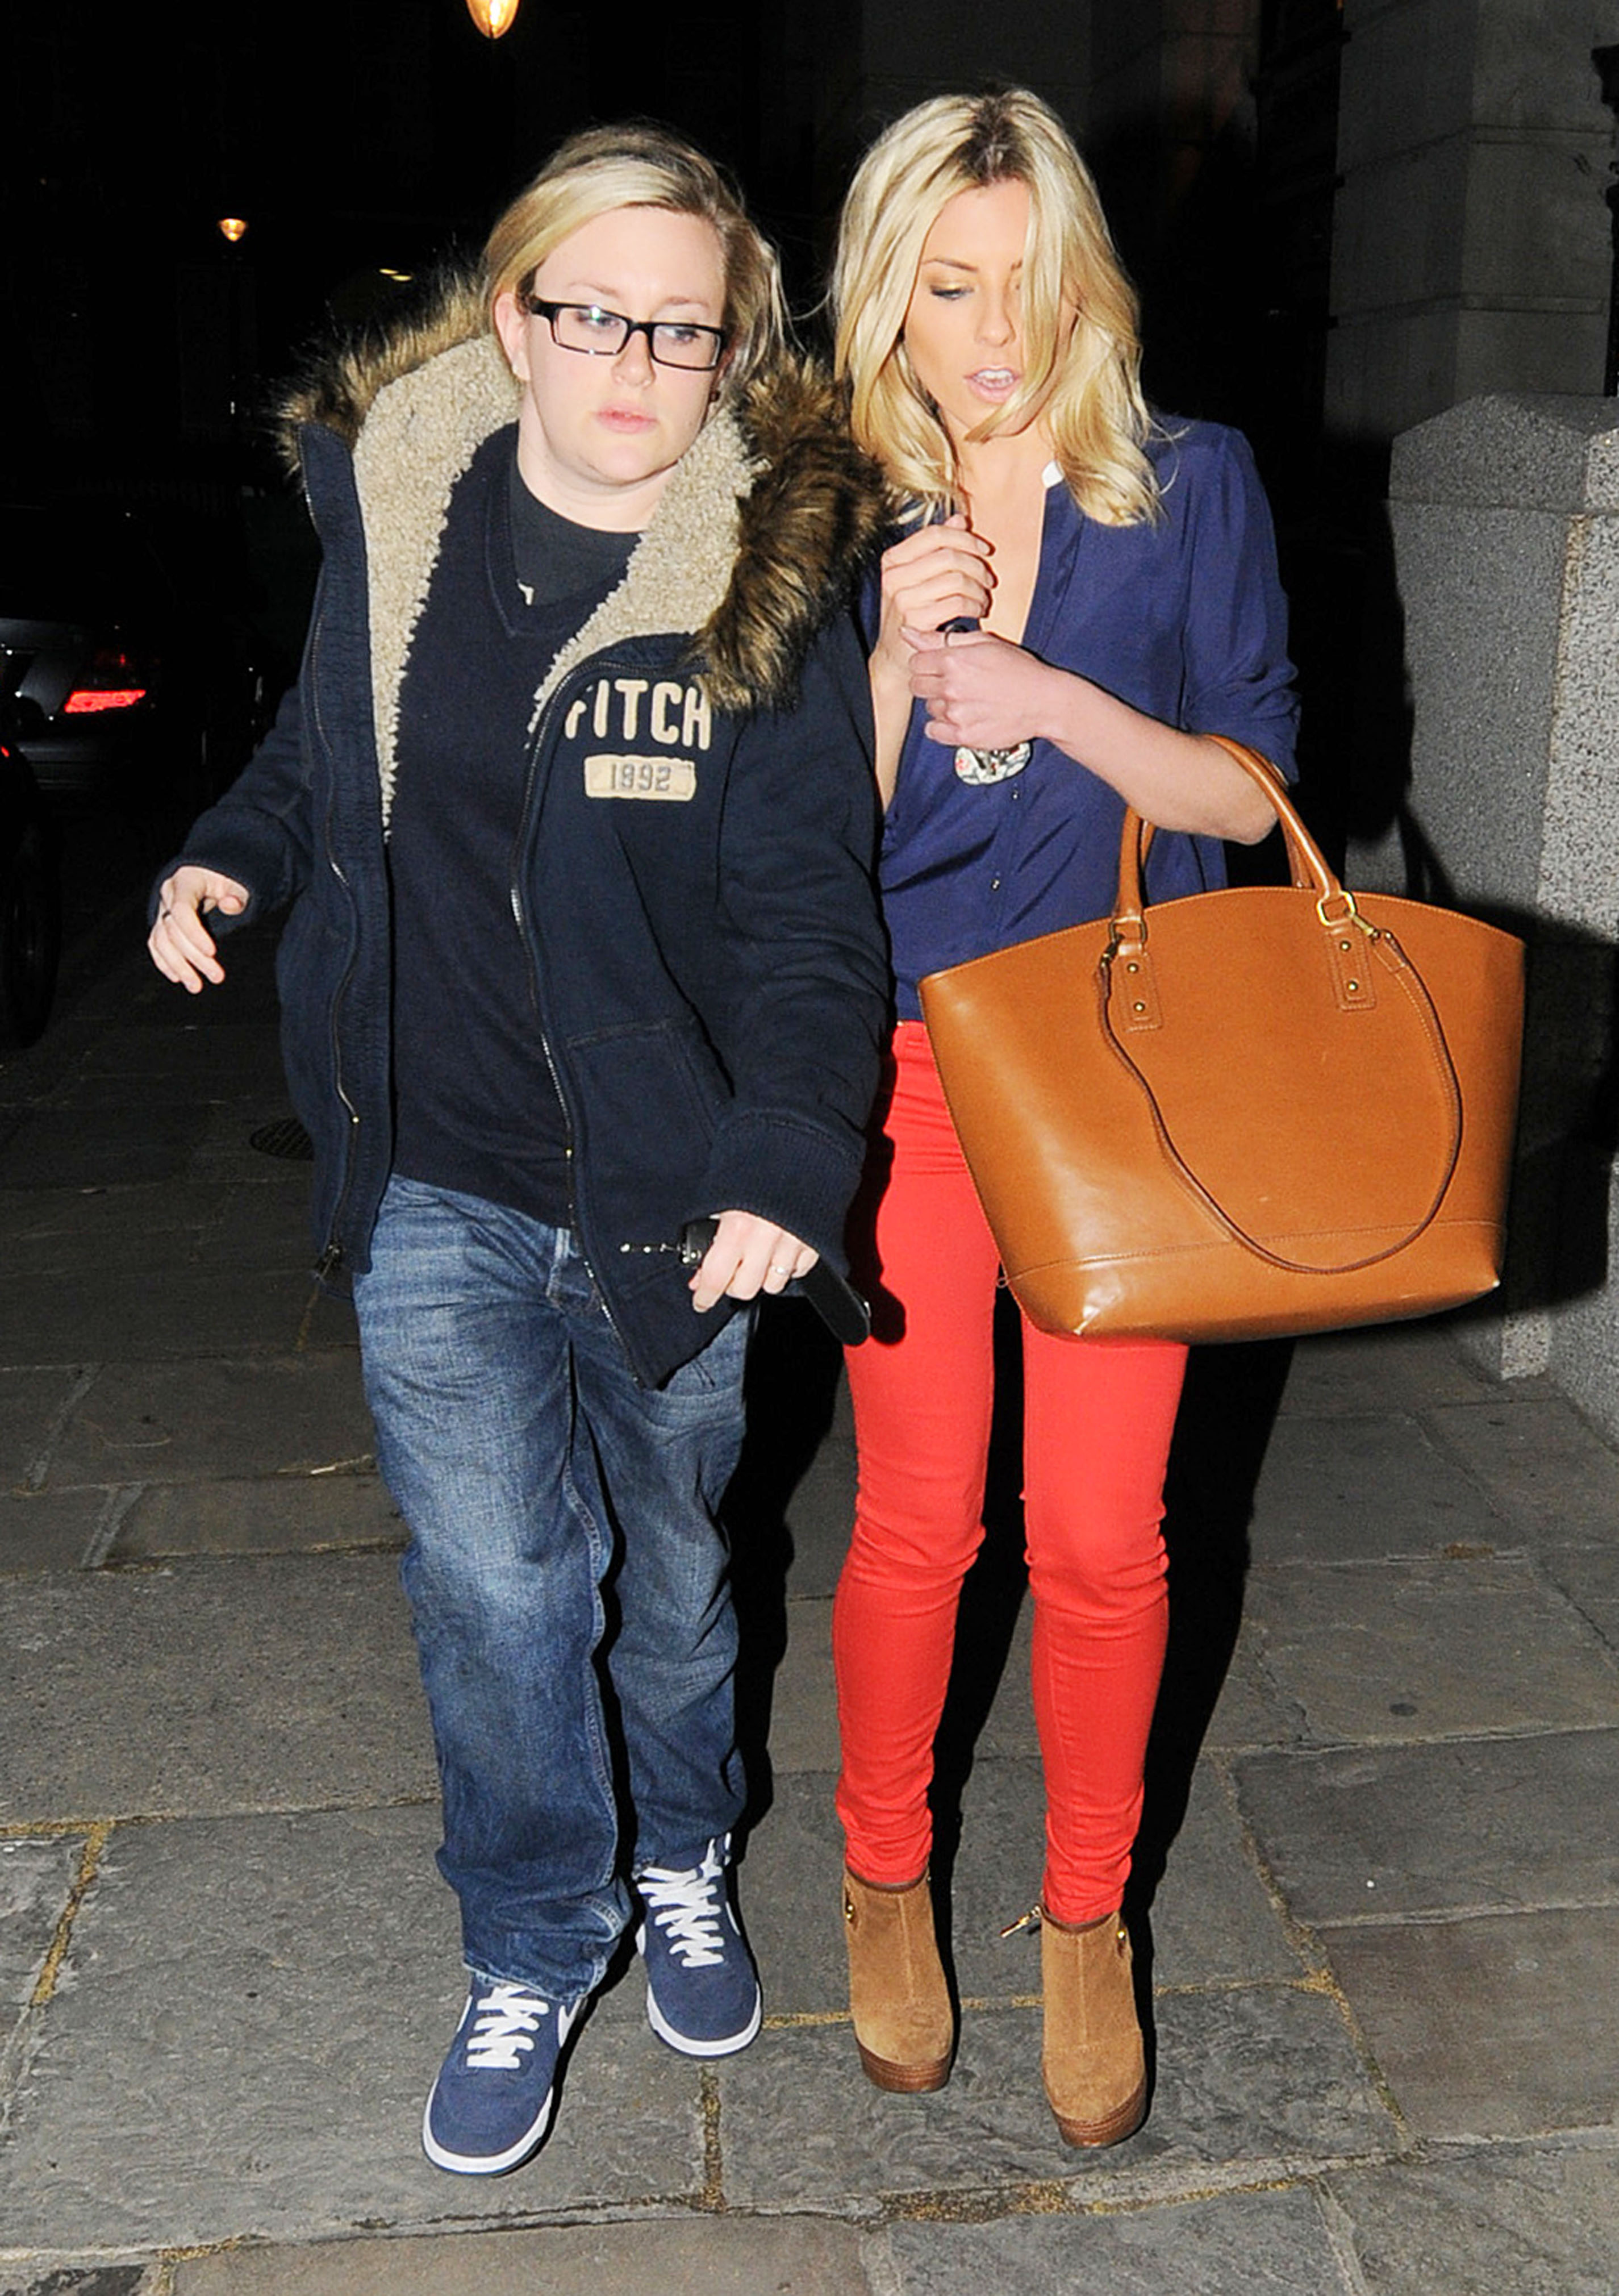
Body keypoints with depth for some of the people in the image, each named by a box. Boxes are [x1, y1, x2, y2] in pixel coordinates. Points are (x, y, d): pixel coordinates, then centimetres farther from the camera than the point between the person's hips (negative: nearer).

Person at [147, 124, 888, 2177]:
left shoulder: (774, 577, -11)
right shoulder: (390, 503, -1)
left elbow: (804, 903, -13)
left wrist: (790, 1157, -26)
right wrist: (234, 856, -1)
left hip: (667, 1192, -1)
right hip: (440, 1187, 2)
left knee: (671, 1560, 18)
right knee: (491, 1587, 2)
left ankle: (680, 1867, 46)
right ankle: (532, 1953, 28)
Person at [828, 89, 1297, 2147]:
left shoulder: (1189, 487, 1)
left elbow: (1252, 788, -2)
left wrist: (1054, 700, -17)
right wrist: (903, 663, -17)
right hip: (909, 1067, 0)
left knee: (1102, 1535, 3)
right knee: (915, 1525, 6)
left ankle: (1088, 1917, 27)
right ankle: (885, 1878, 32)